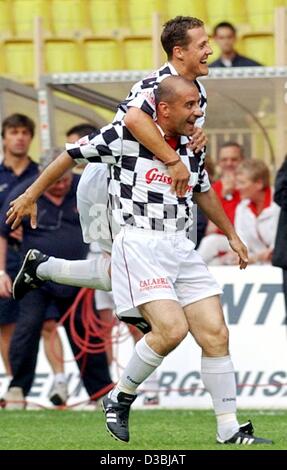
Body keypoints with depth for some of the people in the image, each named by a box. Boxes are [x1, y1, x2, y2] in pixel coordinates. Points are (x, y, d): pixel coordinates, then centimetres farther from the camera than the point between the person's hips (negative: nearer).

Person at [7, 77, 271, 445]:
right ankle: (120, 399, 1)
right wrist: (31, 195, 9)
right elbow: (72, 155, 3)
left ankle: (229, 431, 4)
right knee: (171, 329, -22)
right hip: (138, 245, -6)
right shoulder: (125, 136, -8)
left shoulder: (192, 148, 11)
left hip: (180, 248, 6)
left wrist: (231, 235, 34)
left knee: (215, 335, -2)